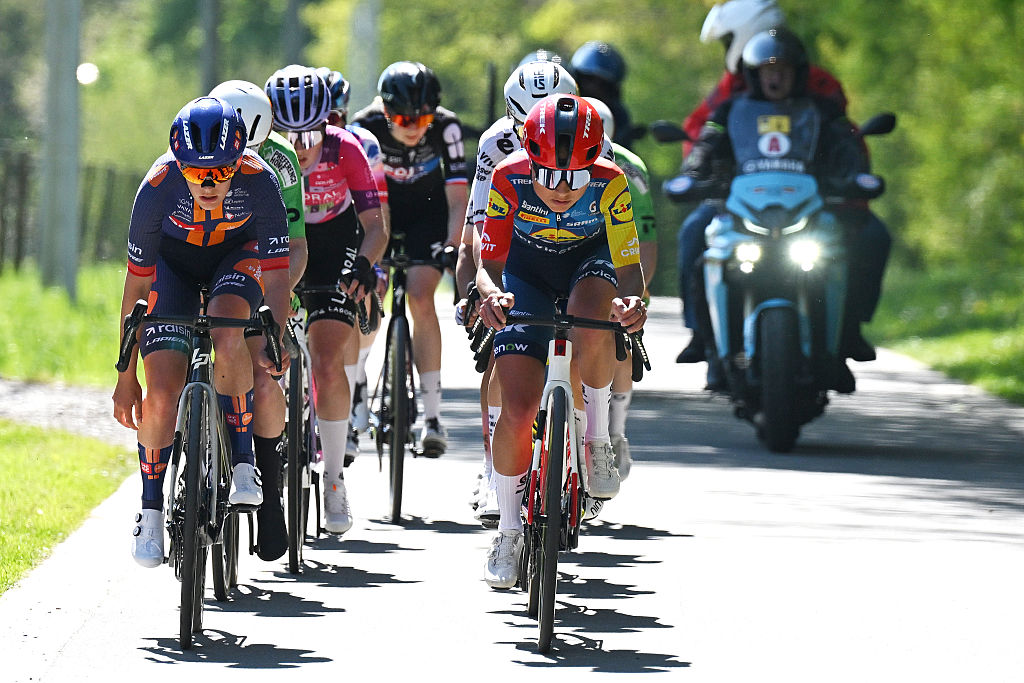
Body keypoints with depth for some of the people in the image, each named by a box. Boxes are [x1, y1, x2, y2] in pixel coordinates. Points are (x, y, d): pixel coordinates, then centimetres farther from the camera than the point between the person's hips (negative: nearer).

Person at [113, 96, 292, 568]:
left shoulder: (259, 182, -33)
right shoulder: (159, 187, -32)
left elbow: (277, 275, -26)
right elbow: (136, 286, -23)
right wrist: (126, 376, -19)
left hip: (238, 255, 0)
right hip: (173, 261, 0)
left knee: (228, 337, -33)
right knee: (162, 393, -13)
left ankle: (242, 462, -16)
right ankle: (151, 510, 7)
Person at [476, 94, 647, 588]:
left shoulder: (610, 184, -30)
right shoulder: (509, 180, -29)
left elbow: (629, 267, -31)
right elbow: (489, 265, -27)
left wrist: (633, 300, -55)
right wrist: (490, 293, -50)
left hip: (591, 259, -1)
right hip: (527, 272, 1)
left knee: (591, 328, -38)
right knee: (518, 412, -11)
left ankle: (597, 436, -12)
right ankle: (508, 530, 10)